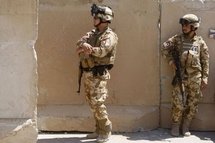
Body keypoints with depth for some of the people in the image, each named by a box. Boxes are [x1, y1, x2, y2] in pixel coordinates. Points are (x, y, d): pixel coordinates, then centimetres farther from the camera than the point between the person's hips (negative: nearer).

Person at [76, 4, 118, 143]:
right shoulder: (93, 33, 14)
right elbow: (80, 43, -2)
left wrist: (87, 48, -21)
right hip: (88, 73, 9)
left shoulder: (110, 36, -11)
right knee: (93, 103, 13)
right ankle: (99, 130, 22)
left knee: (97, 103, -12)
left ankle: (106, 131, 0)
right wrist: (84, 46, -23)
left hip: (98, 74, -8)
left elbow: (102, 51, -28)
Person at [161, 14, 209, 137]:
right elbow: (165, 47, 2)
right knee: (178, 104, -4)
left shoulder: (200, 42, 3)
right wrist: (171, 61, -7)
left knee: (192, 105, 5)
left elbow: (205, 61, 5)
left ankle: (186, 127, 19)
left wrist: (205, 78, 0)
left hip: (195, 78, 1)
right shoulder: (177, 39, 3)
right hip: (181, 77, -1)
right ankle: (175, 126, 12)